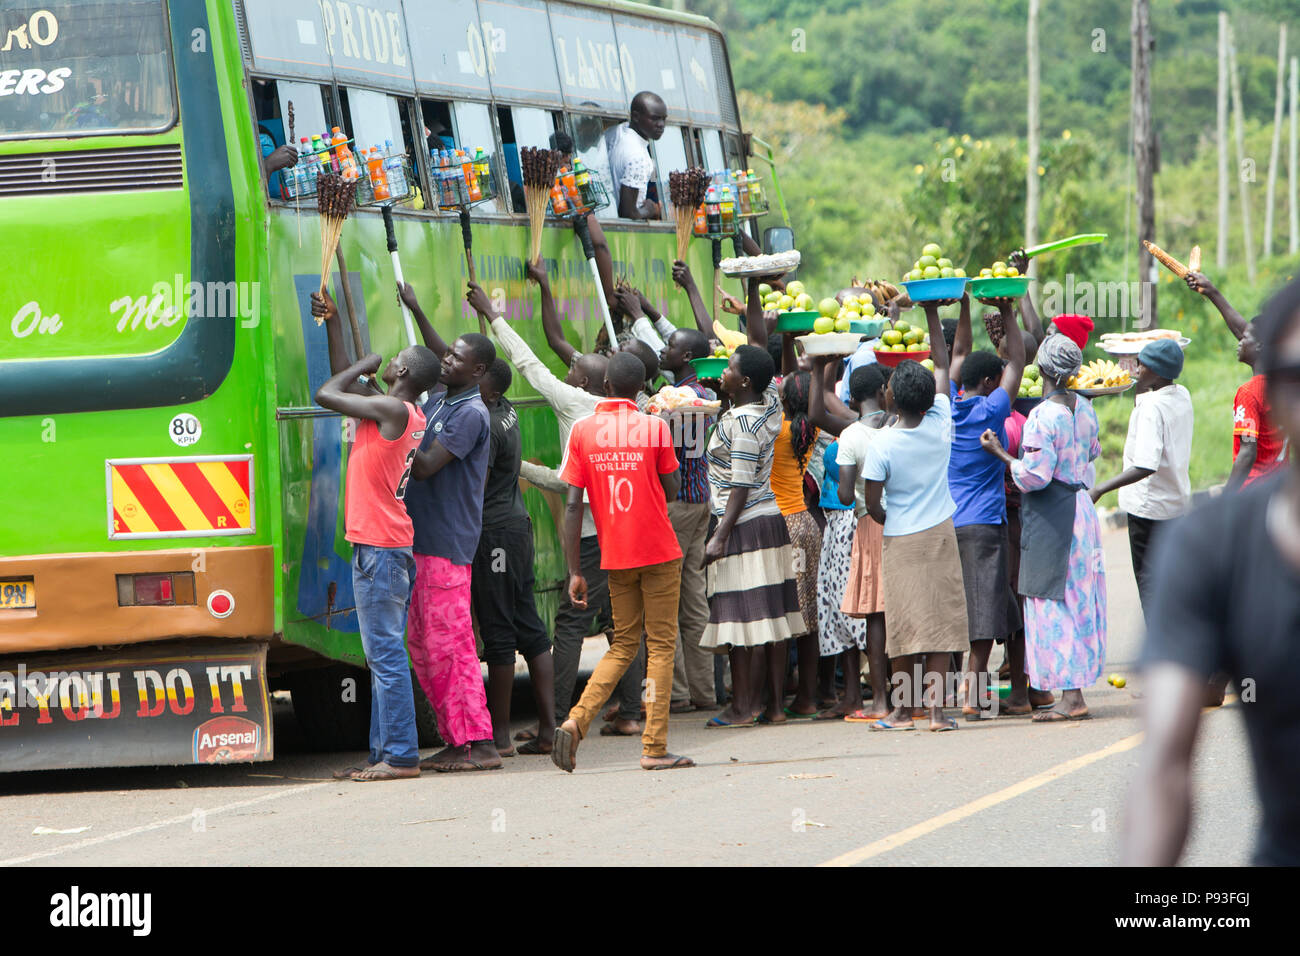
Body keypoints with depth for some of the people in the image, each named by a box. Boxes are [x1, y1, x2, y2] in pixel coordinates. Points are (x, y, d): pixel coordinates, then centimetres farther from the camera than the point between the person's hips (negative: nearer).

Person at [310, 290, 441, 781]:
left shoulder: (392, 409, -14)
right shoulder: (409, 415, 14)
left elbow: (327, 394, -11)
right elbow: (342, 385, 25)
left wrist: (365, 365, 5)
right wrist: (333, 322, 24)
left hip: (380, 549, -10)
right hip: (387, 544, 10)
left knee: (385, 653, -9)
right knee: (383, 656, 11)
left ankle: (400, 756, -10)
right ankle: (384, 753, 14)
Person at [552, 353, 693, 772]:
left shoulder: (582, 431, 0)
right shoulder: (654, 427, -6)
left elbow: (573, 505, -2)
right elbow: (671, 490, 2)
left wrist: (575, 572, 0)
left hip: (615, 557, 3)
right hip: (659, 551, -3)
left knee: (623, 645, 15)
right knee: (660, 646, 3)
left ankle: (576, 721, -4)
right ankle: (655, 748, -1)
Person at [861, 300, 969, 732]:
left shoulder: (882, 443, -15)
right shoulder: (941, 424, -6)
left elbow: (872, 504, -12)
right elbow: (943, 367, 9)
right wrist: (932, 313, 14)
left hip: (901, 541, -2)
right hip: (940, 535, 2)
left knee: (905, 626, 4)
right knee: (939, 623, 1)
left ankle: (903, 710, 10)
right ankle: (937, 708, -4)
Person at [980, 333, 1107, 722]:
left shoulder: (1042, 417, -20)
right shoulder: (1084, 408, 4)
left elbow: (1034, 475, -21)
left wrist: (1000, 452, -11)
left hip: (1052, 515, -8)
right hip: (1081, 506, 8)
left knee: (1054, 603, -3)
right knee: (1079, 599, 12)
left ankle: (1071, 697, -3)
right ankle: (1076, 690, 17)